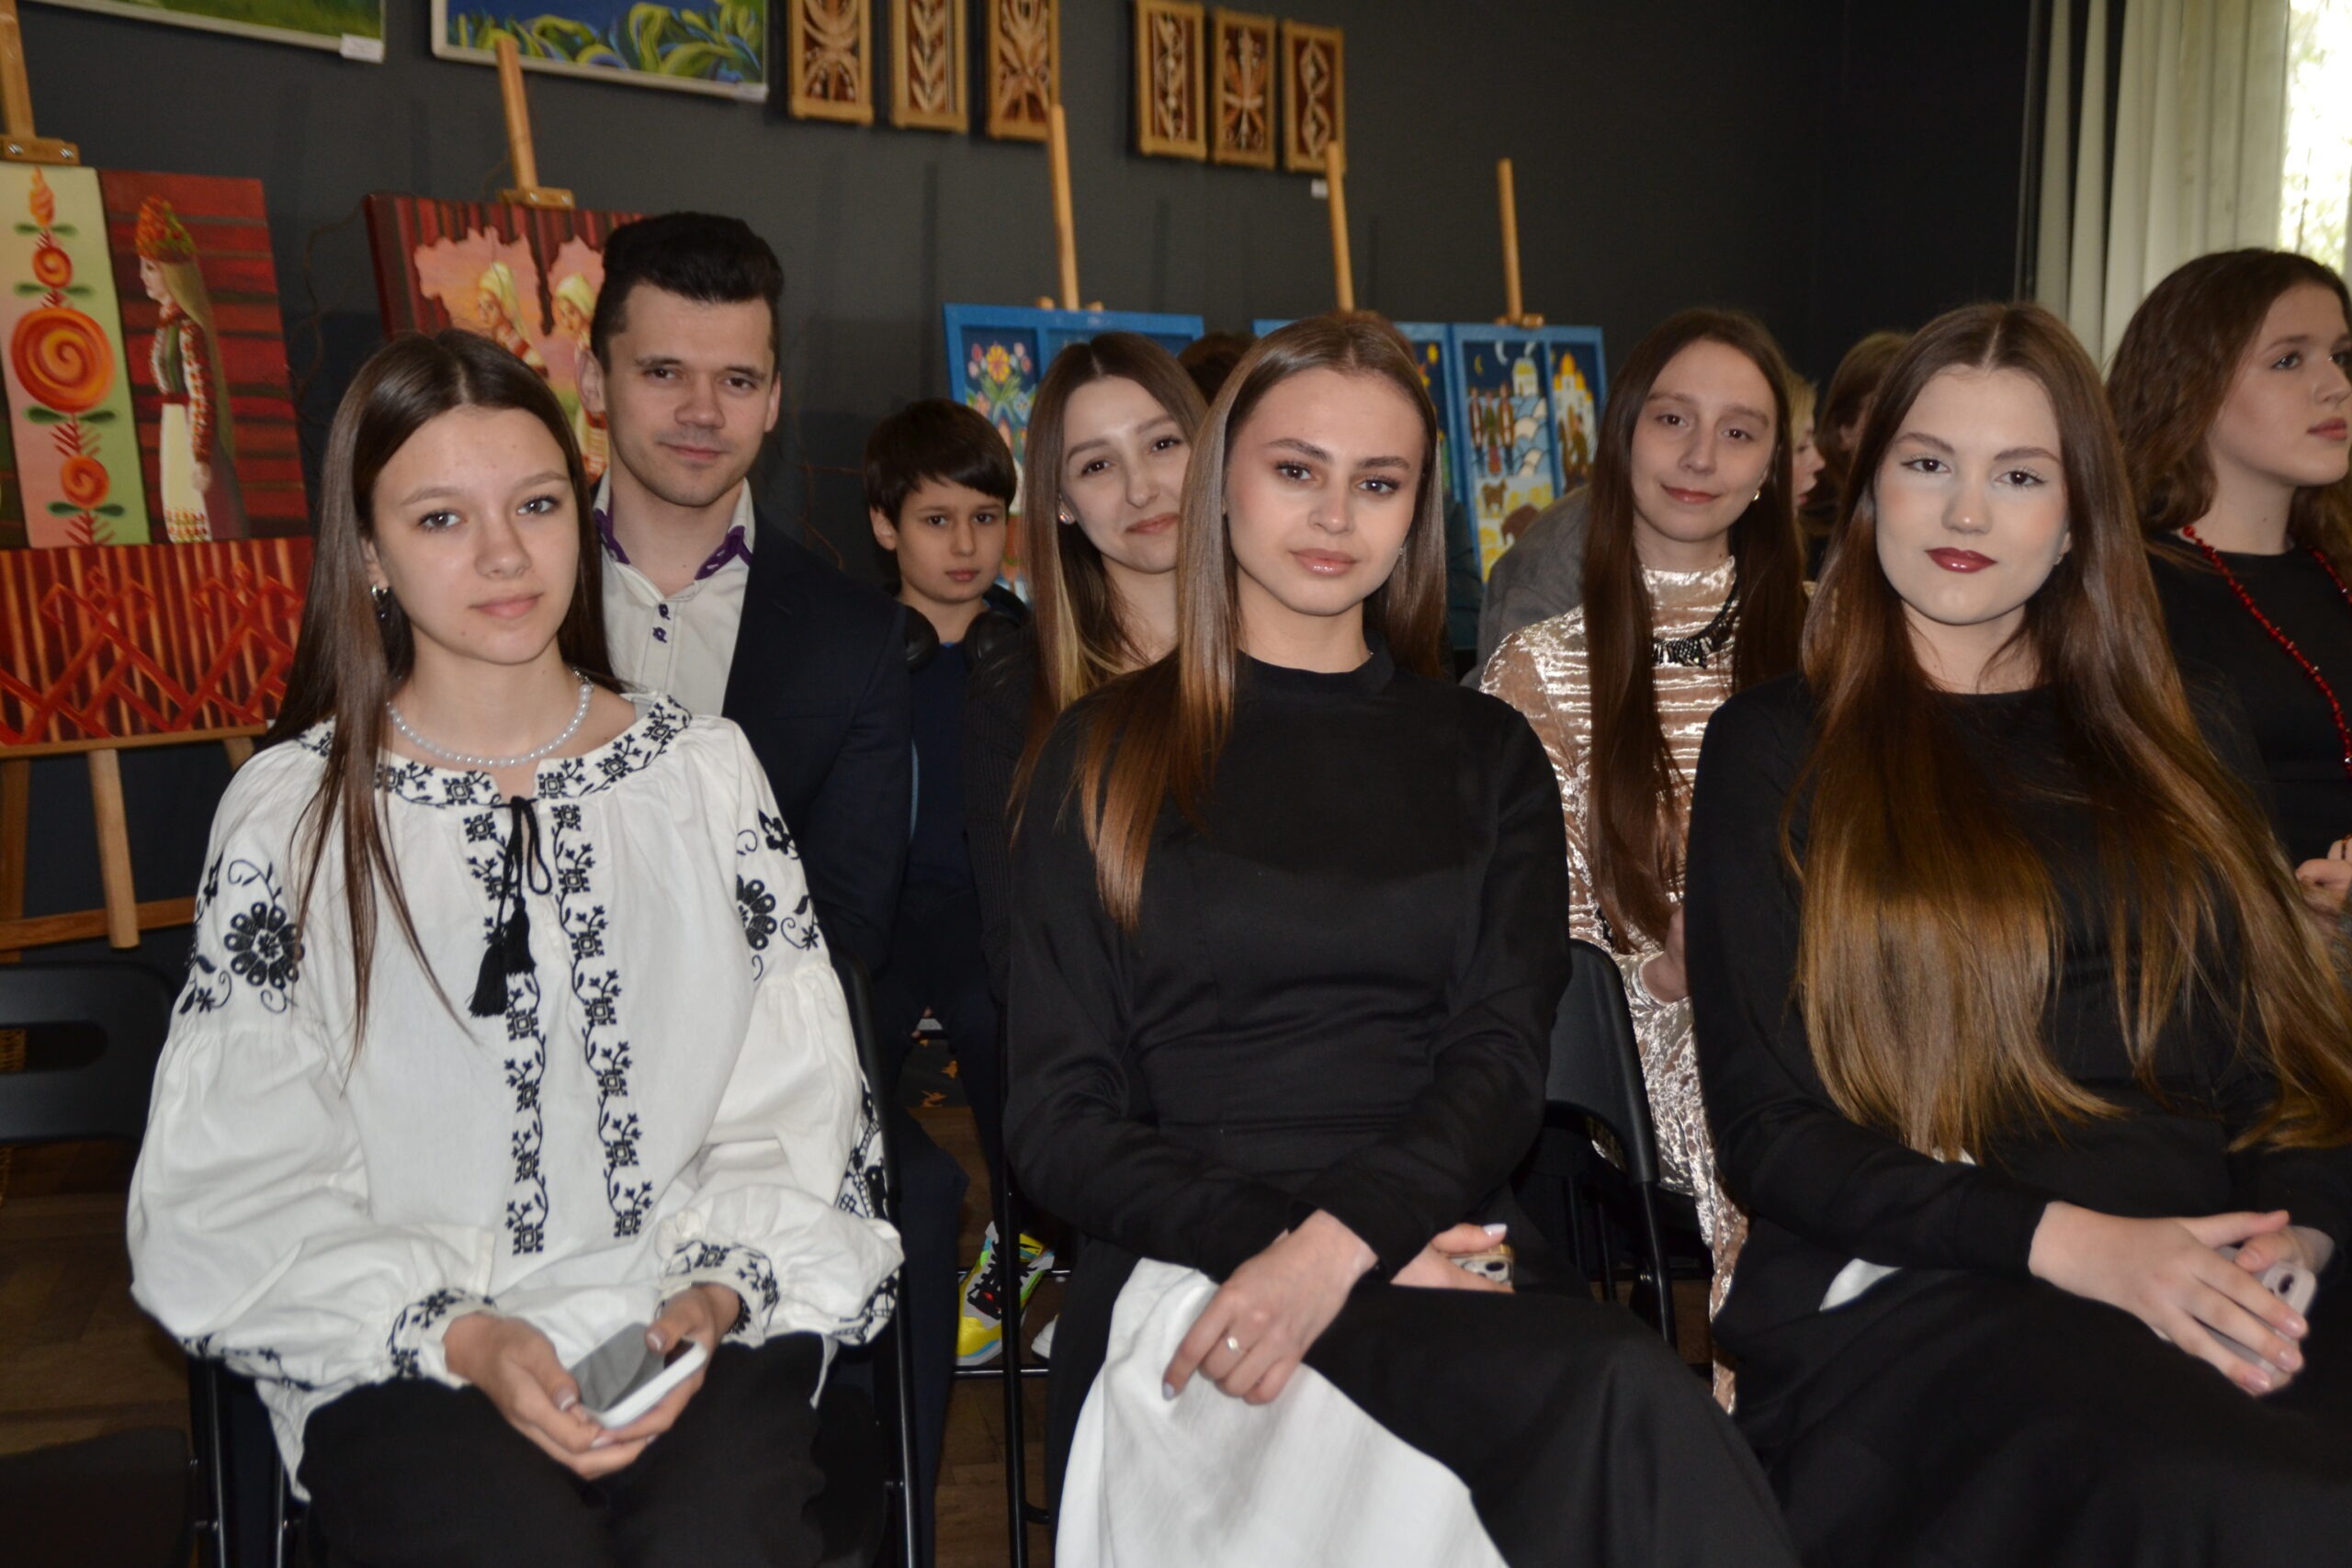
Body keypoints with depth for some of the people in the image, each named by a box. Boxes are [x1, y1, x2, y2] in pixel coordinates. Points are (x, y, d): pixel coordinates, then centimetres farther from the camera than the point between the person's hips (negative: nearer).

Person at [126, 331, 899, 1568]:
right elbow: (241, 1190, 0)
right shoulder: (289, 811, 5)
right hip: (406, 1360, -1)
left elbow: (791, 1110, 6)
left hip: (699, 1324, 1)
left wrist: (713, 1296, -12)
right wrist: (462, 1338, -15)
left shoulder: (704, 772, 10)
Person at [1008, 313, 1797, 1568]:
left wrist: (1346, 1236, -16)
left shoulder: (1487, 755, 18)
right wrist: (1276, 1235, -13)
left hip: (1437, 1254, 3)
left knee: (1624, 1410, -34)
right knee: (1630, 1397, -31)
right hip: (1195, 1273, -3)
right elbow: (1058, 1119, 4)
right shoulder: (1110, 749, 11)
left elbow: (1503, 1058, 4)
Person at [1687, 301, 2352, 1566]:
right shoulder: (1777, 749, 8)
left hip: (2228, 1286, 5)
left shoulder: (2180, 731, 21)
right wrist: (2079, 1246, -12)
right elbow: (1766, 1130, 1)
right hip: (1908, 1295, -4)